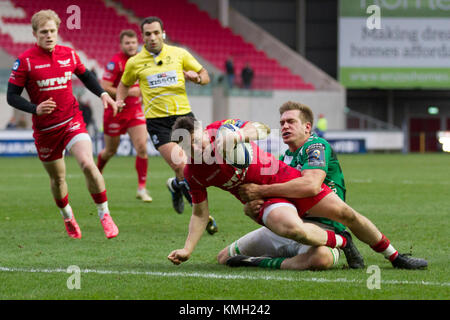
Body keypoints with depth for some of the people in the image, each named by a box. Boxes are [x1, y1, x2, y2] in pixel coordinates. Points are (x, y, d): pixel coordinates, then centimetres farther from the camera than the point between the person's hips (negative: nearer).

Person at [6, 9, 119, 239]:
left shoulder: (69, 55, 1)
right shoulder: (25, 61, -9)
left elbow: (85, 76, 21)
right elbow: (12, 96, -8)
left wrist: (103, 94, 6)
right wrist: (35, 109, -24)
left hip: (72, 121, 1)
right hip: (44, 129, -1)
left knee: (87, 163, -22)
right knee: (57, 178, 12)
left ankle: (104, 215, -7)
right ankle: (68, 218, 39)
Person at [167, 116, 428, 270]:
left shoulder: (222, 128, -11)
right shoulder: (192, 173, -7)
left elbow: (261, 129, -16)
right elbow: (200, 213, 2)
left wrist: (239, 134, -37)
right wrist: (187, 249, -8)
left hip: (285, 179, 1)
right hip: (265, 201, -1)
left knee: (346, 214, 1)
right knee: (292, 228, -35)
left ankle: (395, 256, 23)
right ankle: (343, 242, -5)